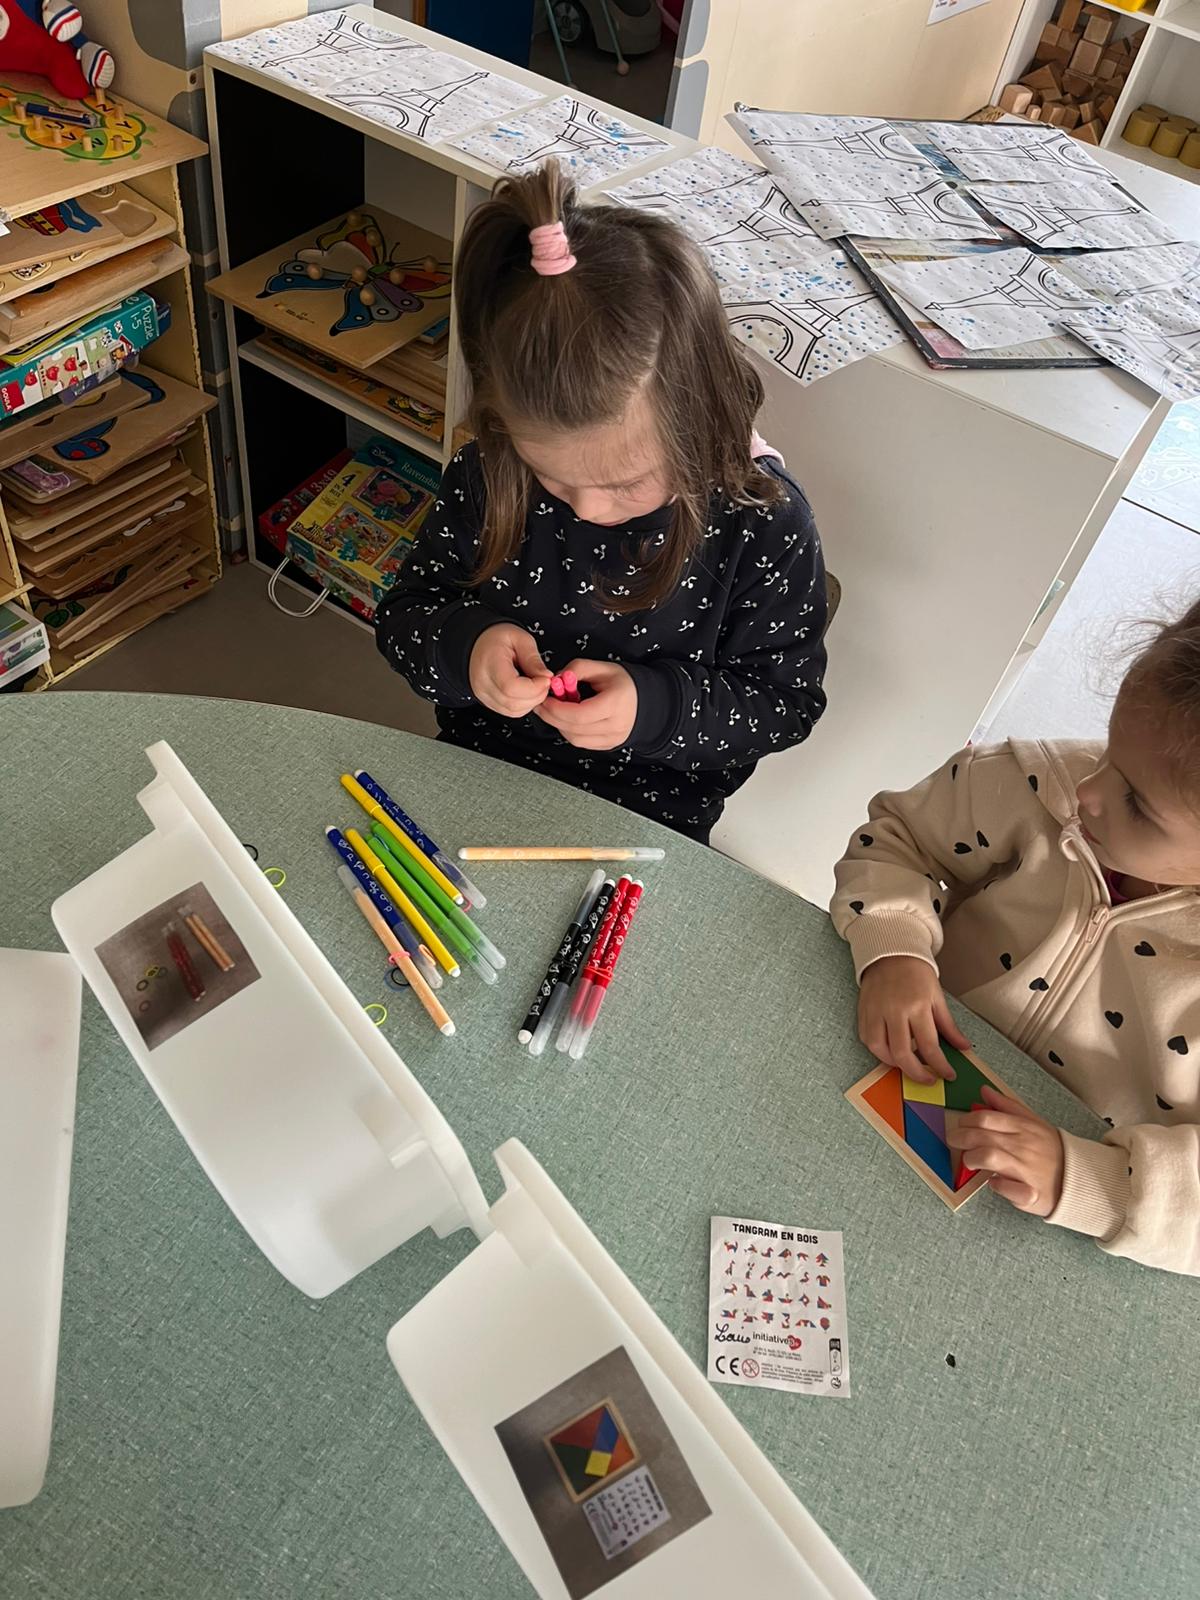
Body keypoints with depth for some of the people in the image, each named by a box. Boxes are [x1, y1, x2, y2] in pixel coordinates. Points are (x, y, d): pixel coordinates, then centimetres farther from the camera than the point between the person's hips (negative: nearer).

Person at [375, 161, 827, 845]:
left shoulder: (763, 520, -19)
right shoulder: (488, 478, -12)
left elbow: (788, 699, -9)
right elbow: (402, 617, -1)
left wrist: (656, 706, -26)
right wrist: (463, 647, -24)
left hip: (645, 819, -1)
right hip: (474, 774, 2)